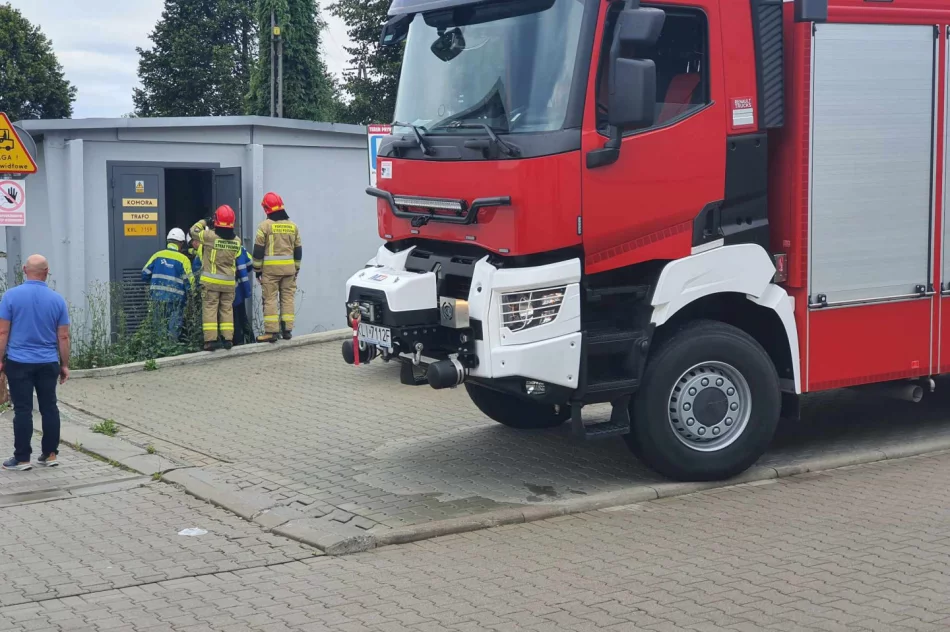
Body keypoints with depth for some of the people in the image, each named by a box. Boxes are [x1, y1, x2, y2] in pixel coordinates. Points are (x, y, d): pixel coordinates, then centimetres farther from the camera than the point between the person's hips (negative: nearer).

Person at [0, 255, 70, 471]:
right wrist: (65, 365, 10)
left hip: (19, 363, -2)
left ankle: (22, 458, 3)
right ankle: (50, 454, 12)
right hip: (48, 364, 2)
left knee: (23, 410, 0)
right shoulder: (57, 299, 1)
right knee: (49, 408, 9)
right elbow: (63, 337, 2)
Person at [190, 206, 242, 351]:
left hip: (210, 281, -3)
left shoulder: (209, 236, -15)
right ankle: (228, 338, 10)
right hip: (229, 282, 3)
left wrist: (204, 222, 17)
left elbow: (193, 230, 1)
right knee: (227, 309, 12)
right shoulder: (236, 241, -3)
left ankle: (210, 339, -5)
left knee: (210, 308, 0)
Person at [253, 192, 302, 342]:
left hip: (270, 268, -4)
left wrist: (257, 269, 2)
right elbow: (298, 249, 13)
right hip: (289, 268, 4)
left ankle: (271, 331, -6)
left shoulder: (265, 225, -6)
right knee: (288, 298, 9)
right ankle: (287, 330, 10)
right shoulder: (292, 226, 9)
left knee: (270, 299, -2)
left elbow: (258, 249, -6)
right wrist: (296, 268, 21)